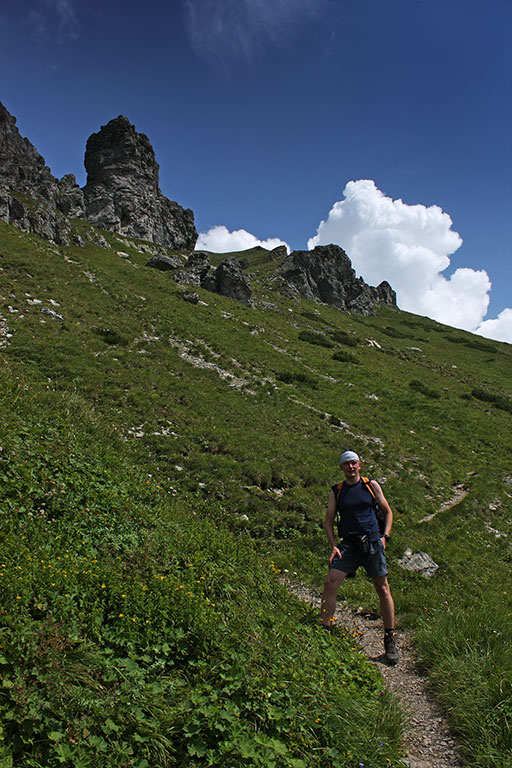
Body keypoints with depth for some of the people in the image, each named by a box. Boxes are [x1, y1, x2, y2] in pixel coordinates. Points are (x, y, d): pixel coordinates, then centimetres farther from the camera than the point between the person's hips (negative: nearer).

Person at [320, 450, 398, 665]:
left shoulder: (371, 485, 8)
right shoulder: (336, 491, 10)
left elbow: (387, 512, 14)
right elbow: (328, 521, 11)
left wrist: (385, 536, 2)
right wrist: (333, 546, -1)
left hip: (372, 541, -1)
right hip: (348, 543, 1)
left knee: (383, 589, 1)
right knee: (330, 582, -13)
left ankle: (389, 640, 15)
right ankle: (324, 630, 0)